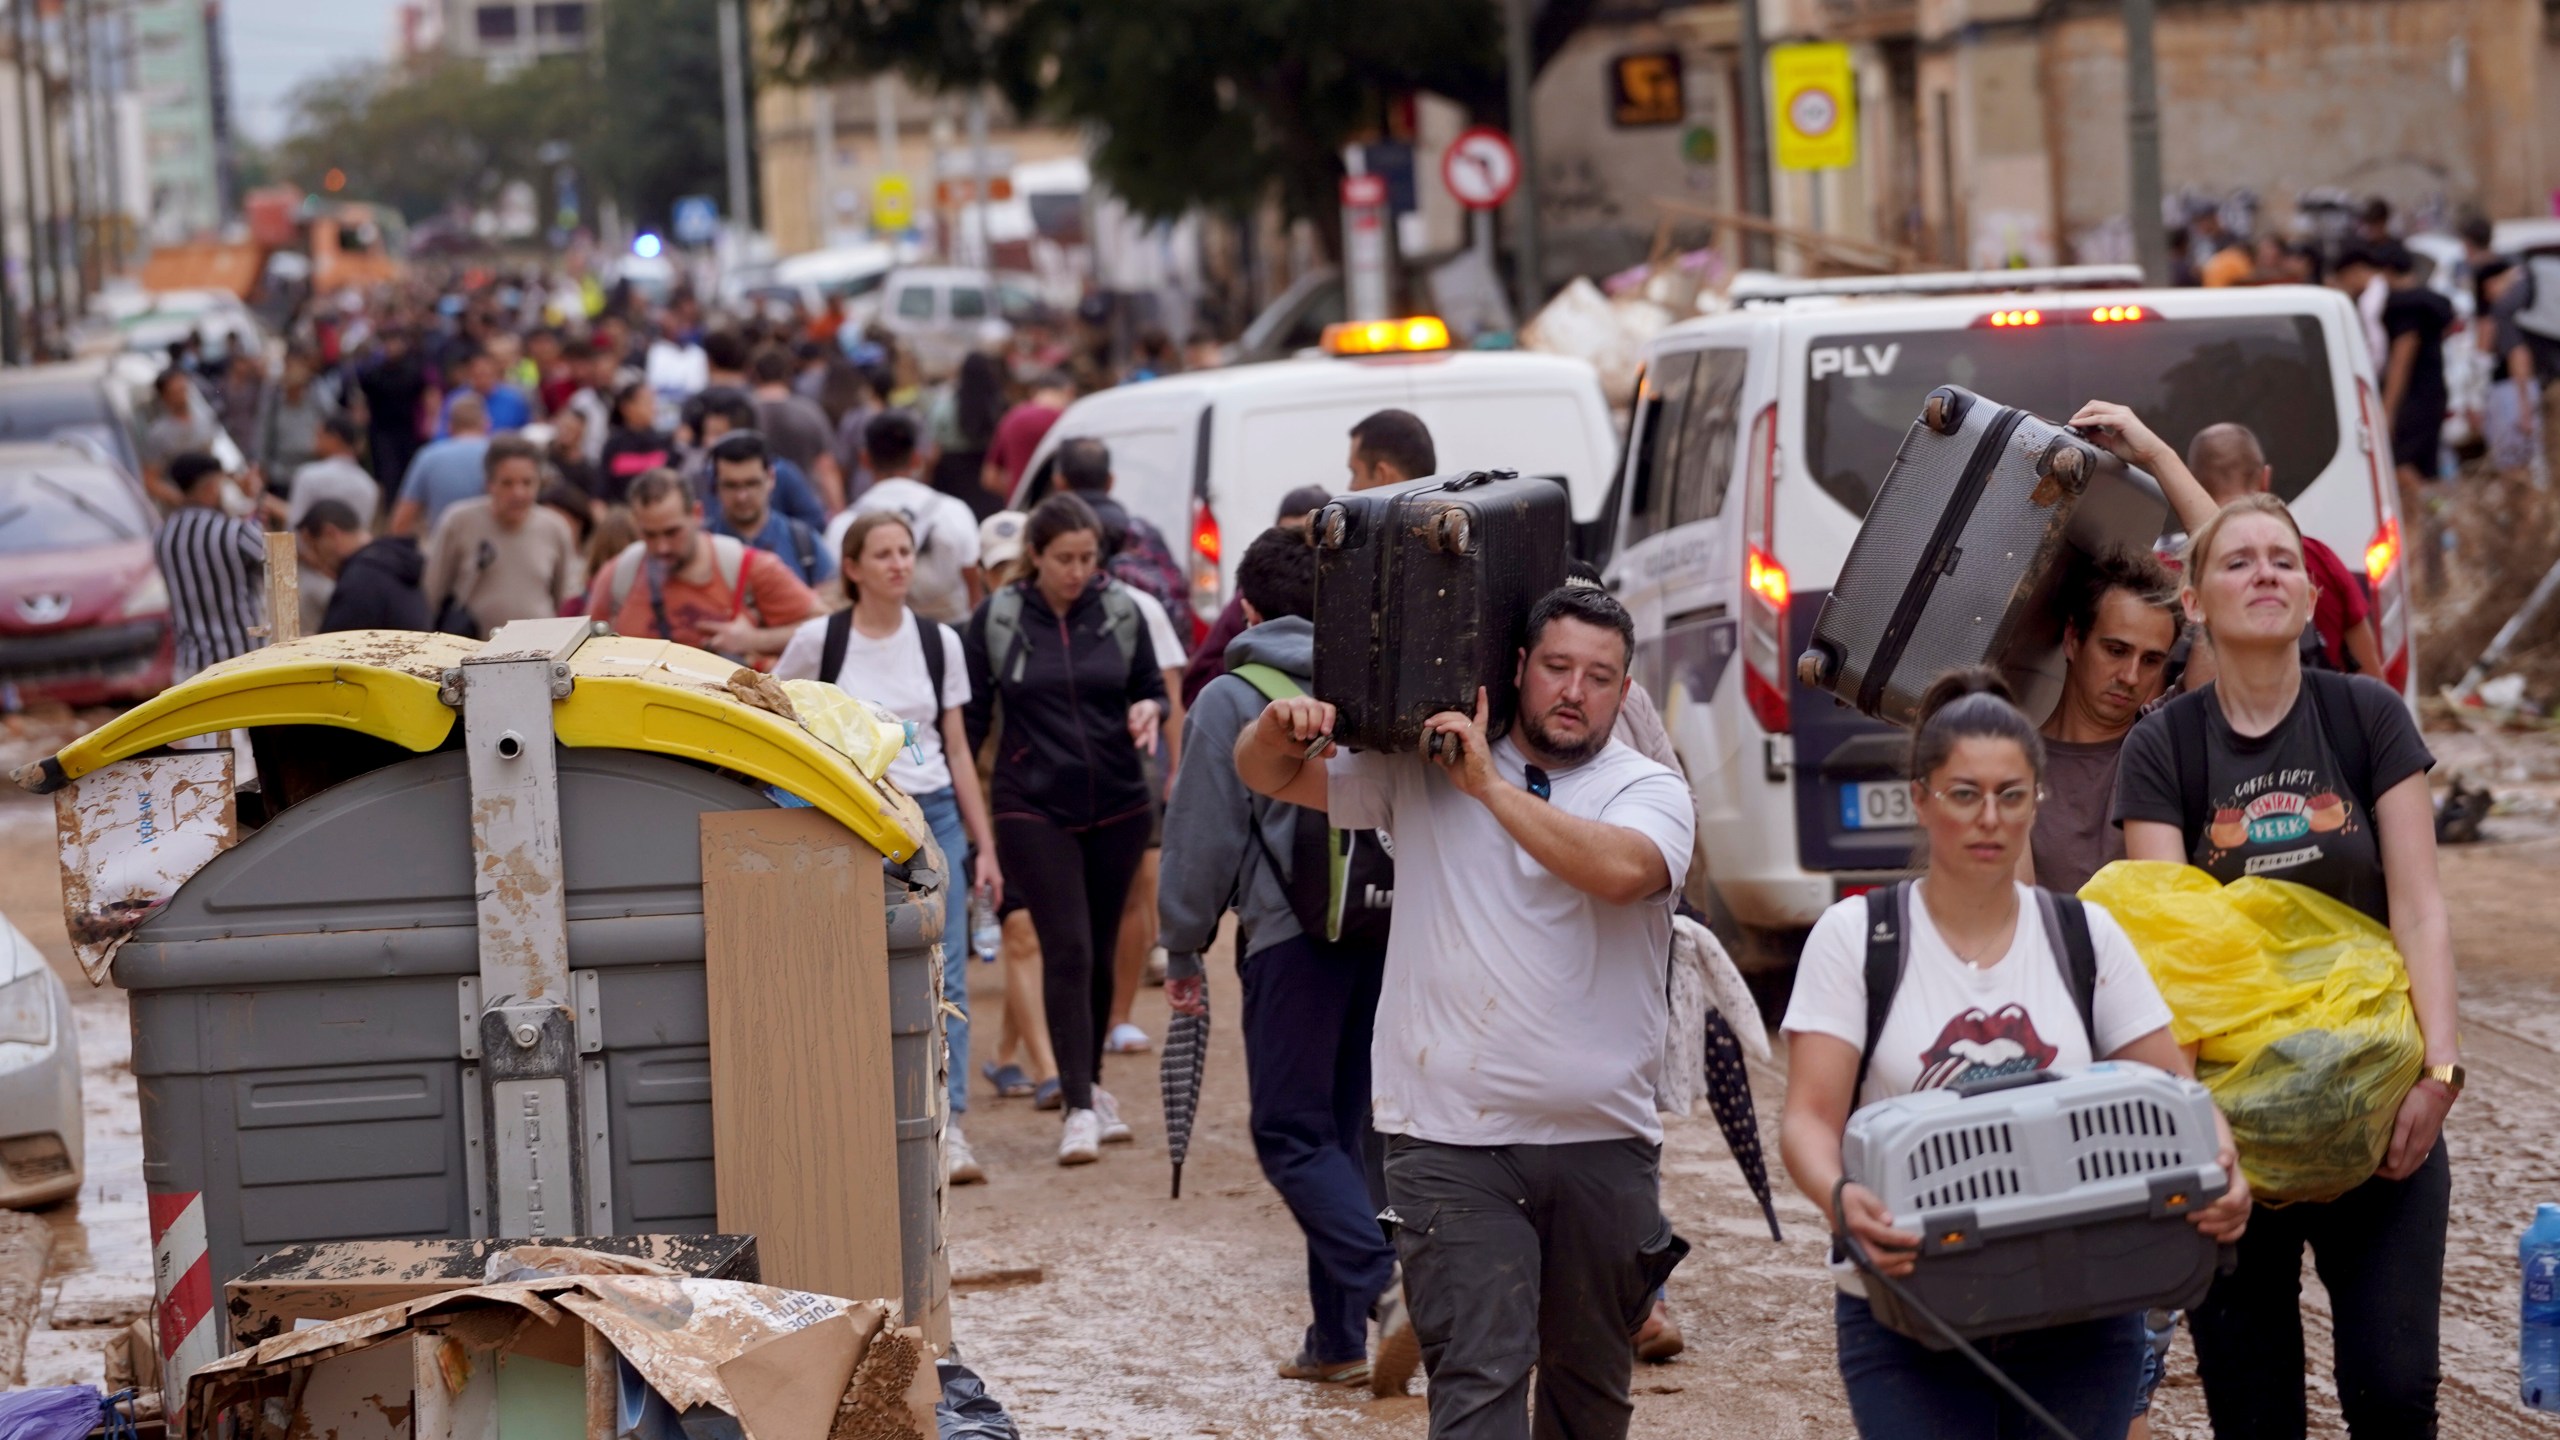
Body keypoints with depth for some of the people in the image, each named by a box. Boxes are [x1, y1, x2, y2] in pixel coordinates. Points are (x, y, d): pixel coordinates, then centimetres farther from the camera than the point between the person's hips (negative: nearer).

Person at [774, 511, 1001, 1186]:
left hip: (935, 818, 2)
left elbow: (958, 750, 11)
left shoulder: (939, 641, 7)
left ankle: (948, 1129, -7)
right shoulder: (819, 640, -2)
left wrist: (984, 846, 9)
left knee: (942, 977, -5)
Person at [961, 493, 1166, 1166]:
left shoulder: (1120, 612, 3)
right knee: (1067, 951, -11)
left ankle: (1091, 1084, 27)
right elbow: (971, 716, 4)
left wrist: (1149, 710, -10)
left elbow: (1152, 688, 13)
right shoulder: (996, 619, -1)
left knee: (1101, 951, 10)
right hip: (1034, 810, -3)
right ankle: (1079, 1110, -11)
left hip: (1117, 806, 3)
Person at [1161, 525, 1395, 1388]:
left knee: (1292, 1134, -1)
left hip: (1291, 932, -5)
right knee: (1343, 1129, 12)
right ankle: (1338, 1336, 13)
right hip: (1386, 927, 5)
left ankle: (1383, 1279, -23)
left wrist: (1184, 949, 8)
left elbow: (1203, 836, -1)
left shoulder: (1230, 700, -1)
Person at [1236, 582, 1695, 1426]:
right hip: (1452, 1143, -1)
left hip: (1603, 1144, 1)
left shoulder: (1650, 793, 1)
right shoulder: (1419, 772, 7)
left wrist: (1490, 786, -18)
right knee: (1479, 1385, -12)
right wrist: (1279, 730, -14)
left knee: (1591, 1389, 16)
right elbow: (1268, 778, 10)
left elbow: (1619, 868, -22)